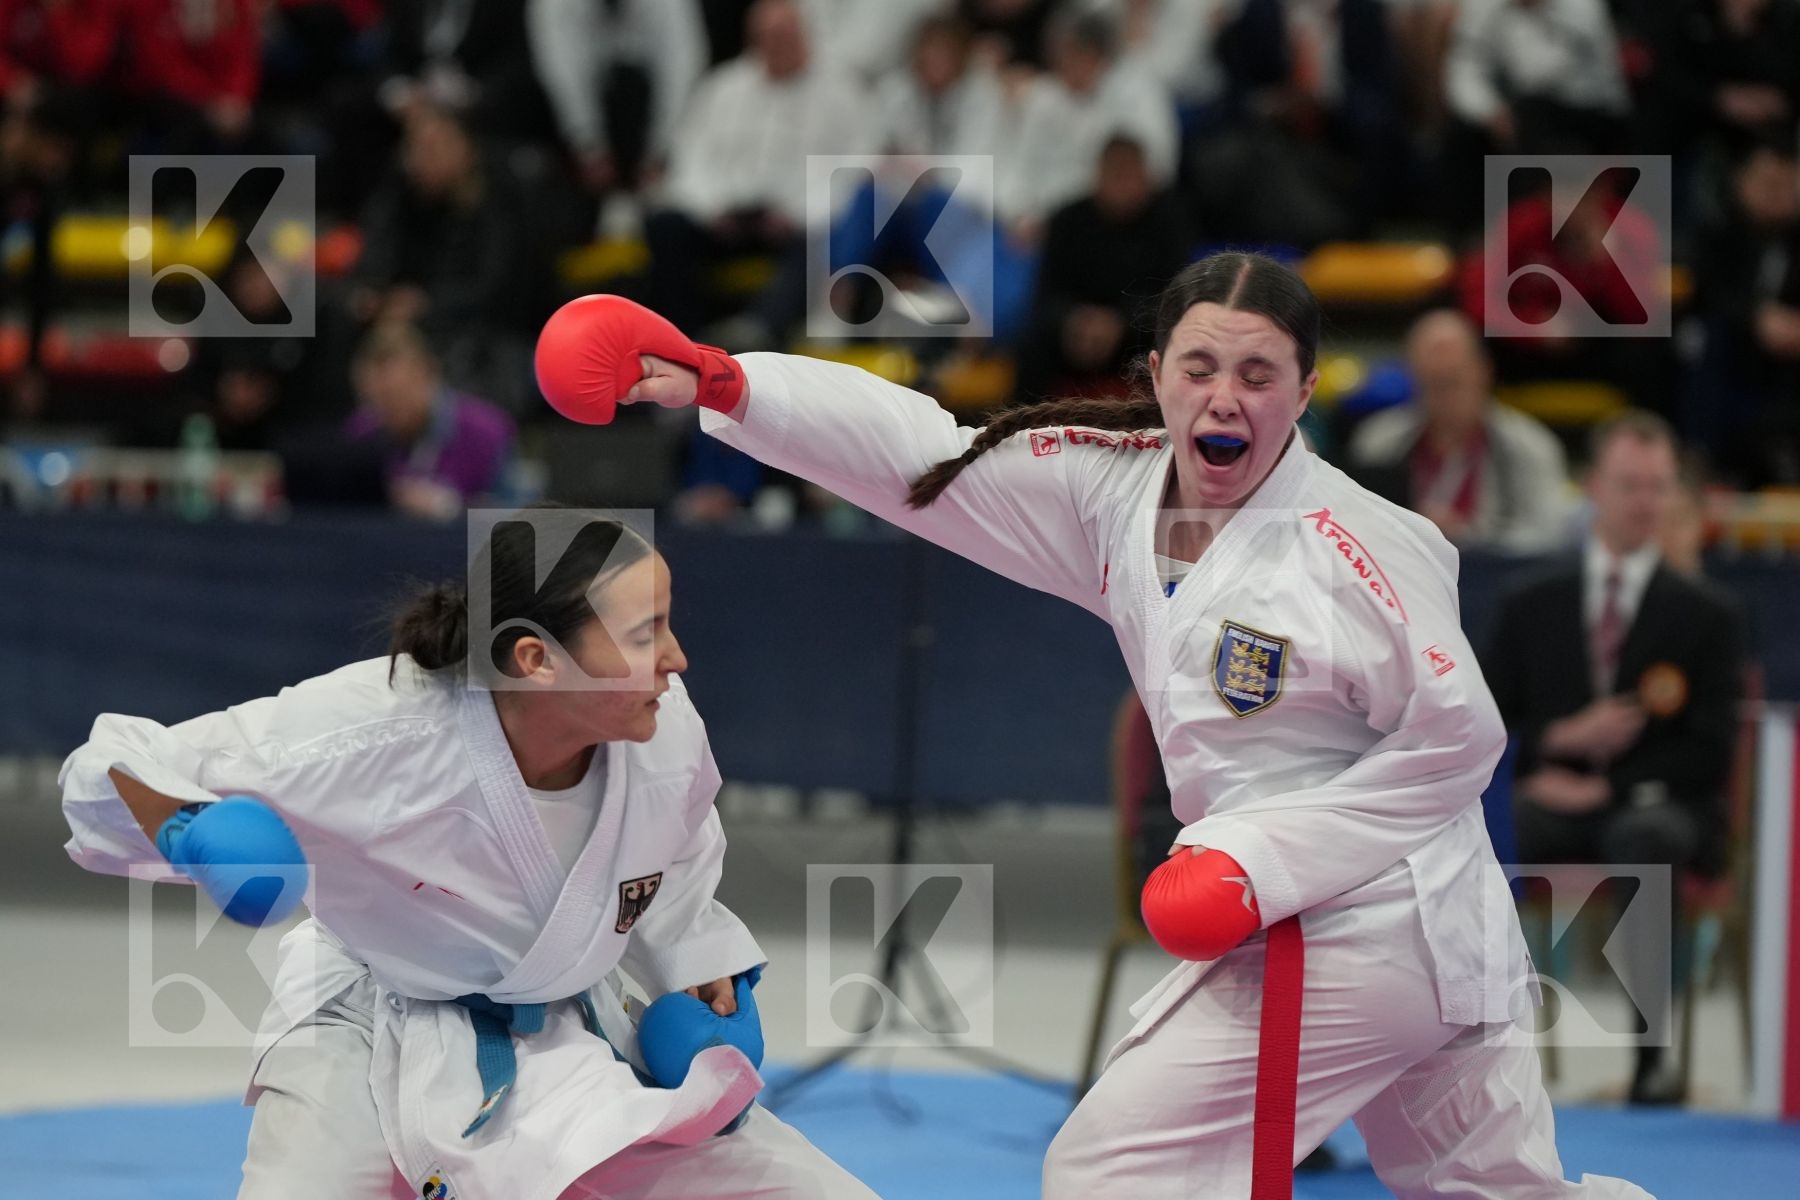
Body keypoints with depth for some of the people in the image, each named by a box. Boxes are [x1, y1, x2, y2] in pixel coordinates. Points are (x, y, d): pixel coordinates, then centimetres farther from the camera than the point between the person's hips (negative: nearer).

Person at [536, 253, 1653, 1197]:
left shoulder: (1355, 545, -18)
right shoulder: (1117, 494, 2)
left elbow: (1453, 739, -14)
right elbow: (923, 456, 0)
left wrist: (1265, 859, -17)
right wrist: (717, 383, -8)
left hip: (1349, 932, -8)